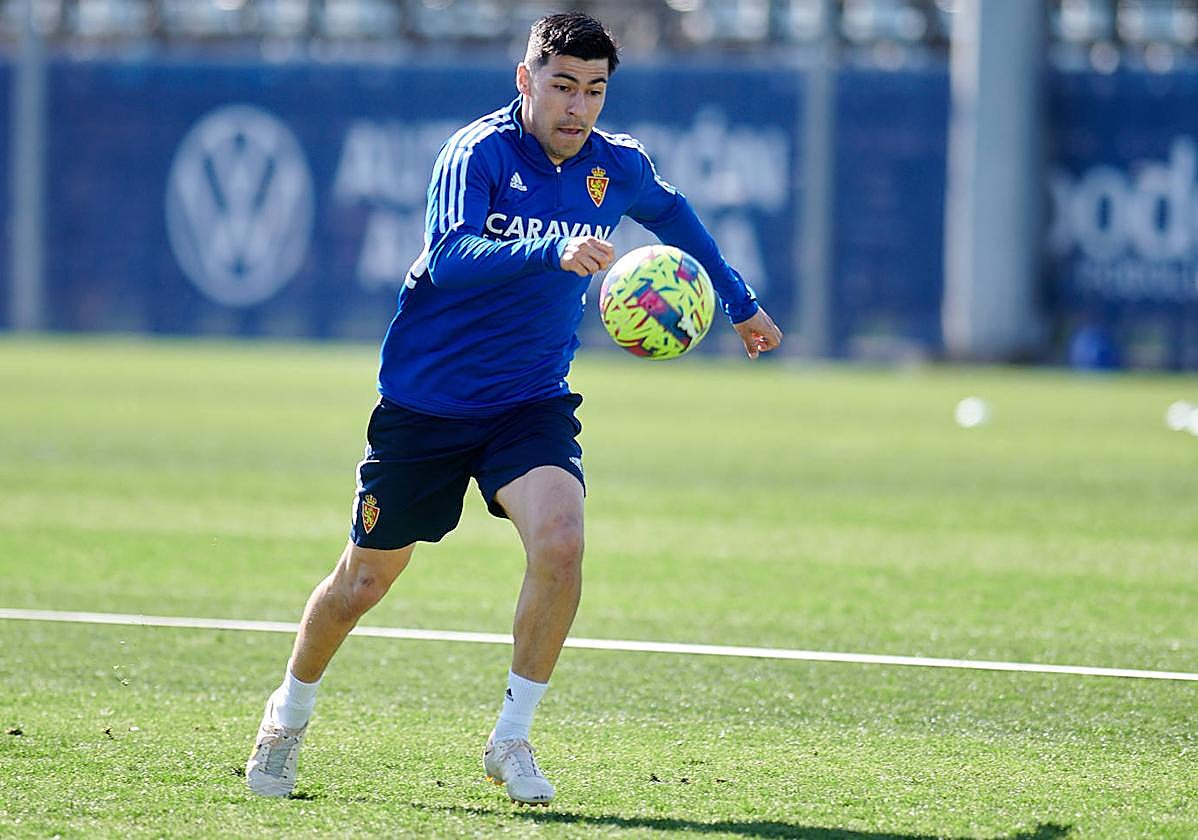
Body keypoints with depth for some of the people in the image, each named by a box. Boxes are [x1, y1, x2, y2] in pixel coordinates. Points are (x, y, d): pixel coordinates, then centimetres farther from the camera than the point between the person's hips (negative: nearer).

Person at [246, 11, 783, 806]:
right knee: (366, 578, 9)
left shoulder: (617, 167, -1)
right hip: (427, 402, -3)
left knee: (560, 543, -25)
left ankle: (512, 738, -9)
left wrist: (739, 301, 30)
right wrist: (552, 250, -49)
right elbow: (448, 257, -35)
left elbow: (671, 212, 23)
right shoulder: (478, 154, -17)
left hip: (532, 403, 3)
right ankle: (289, 712, 37)